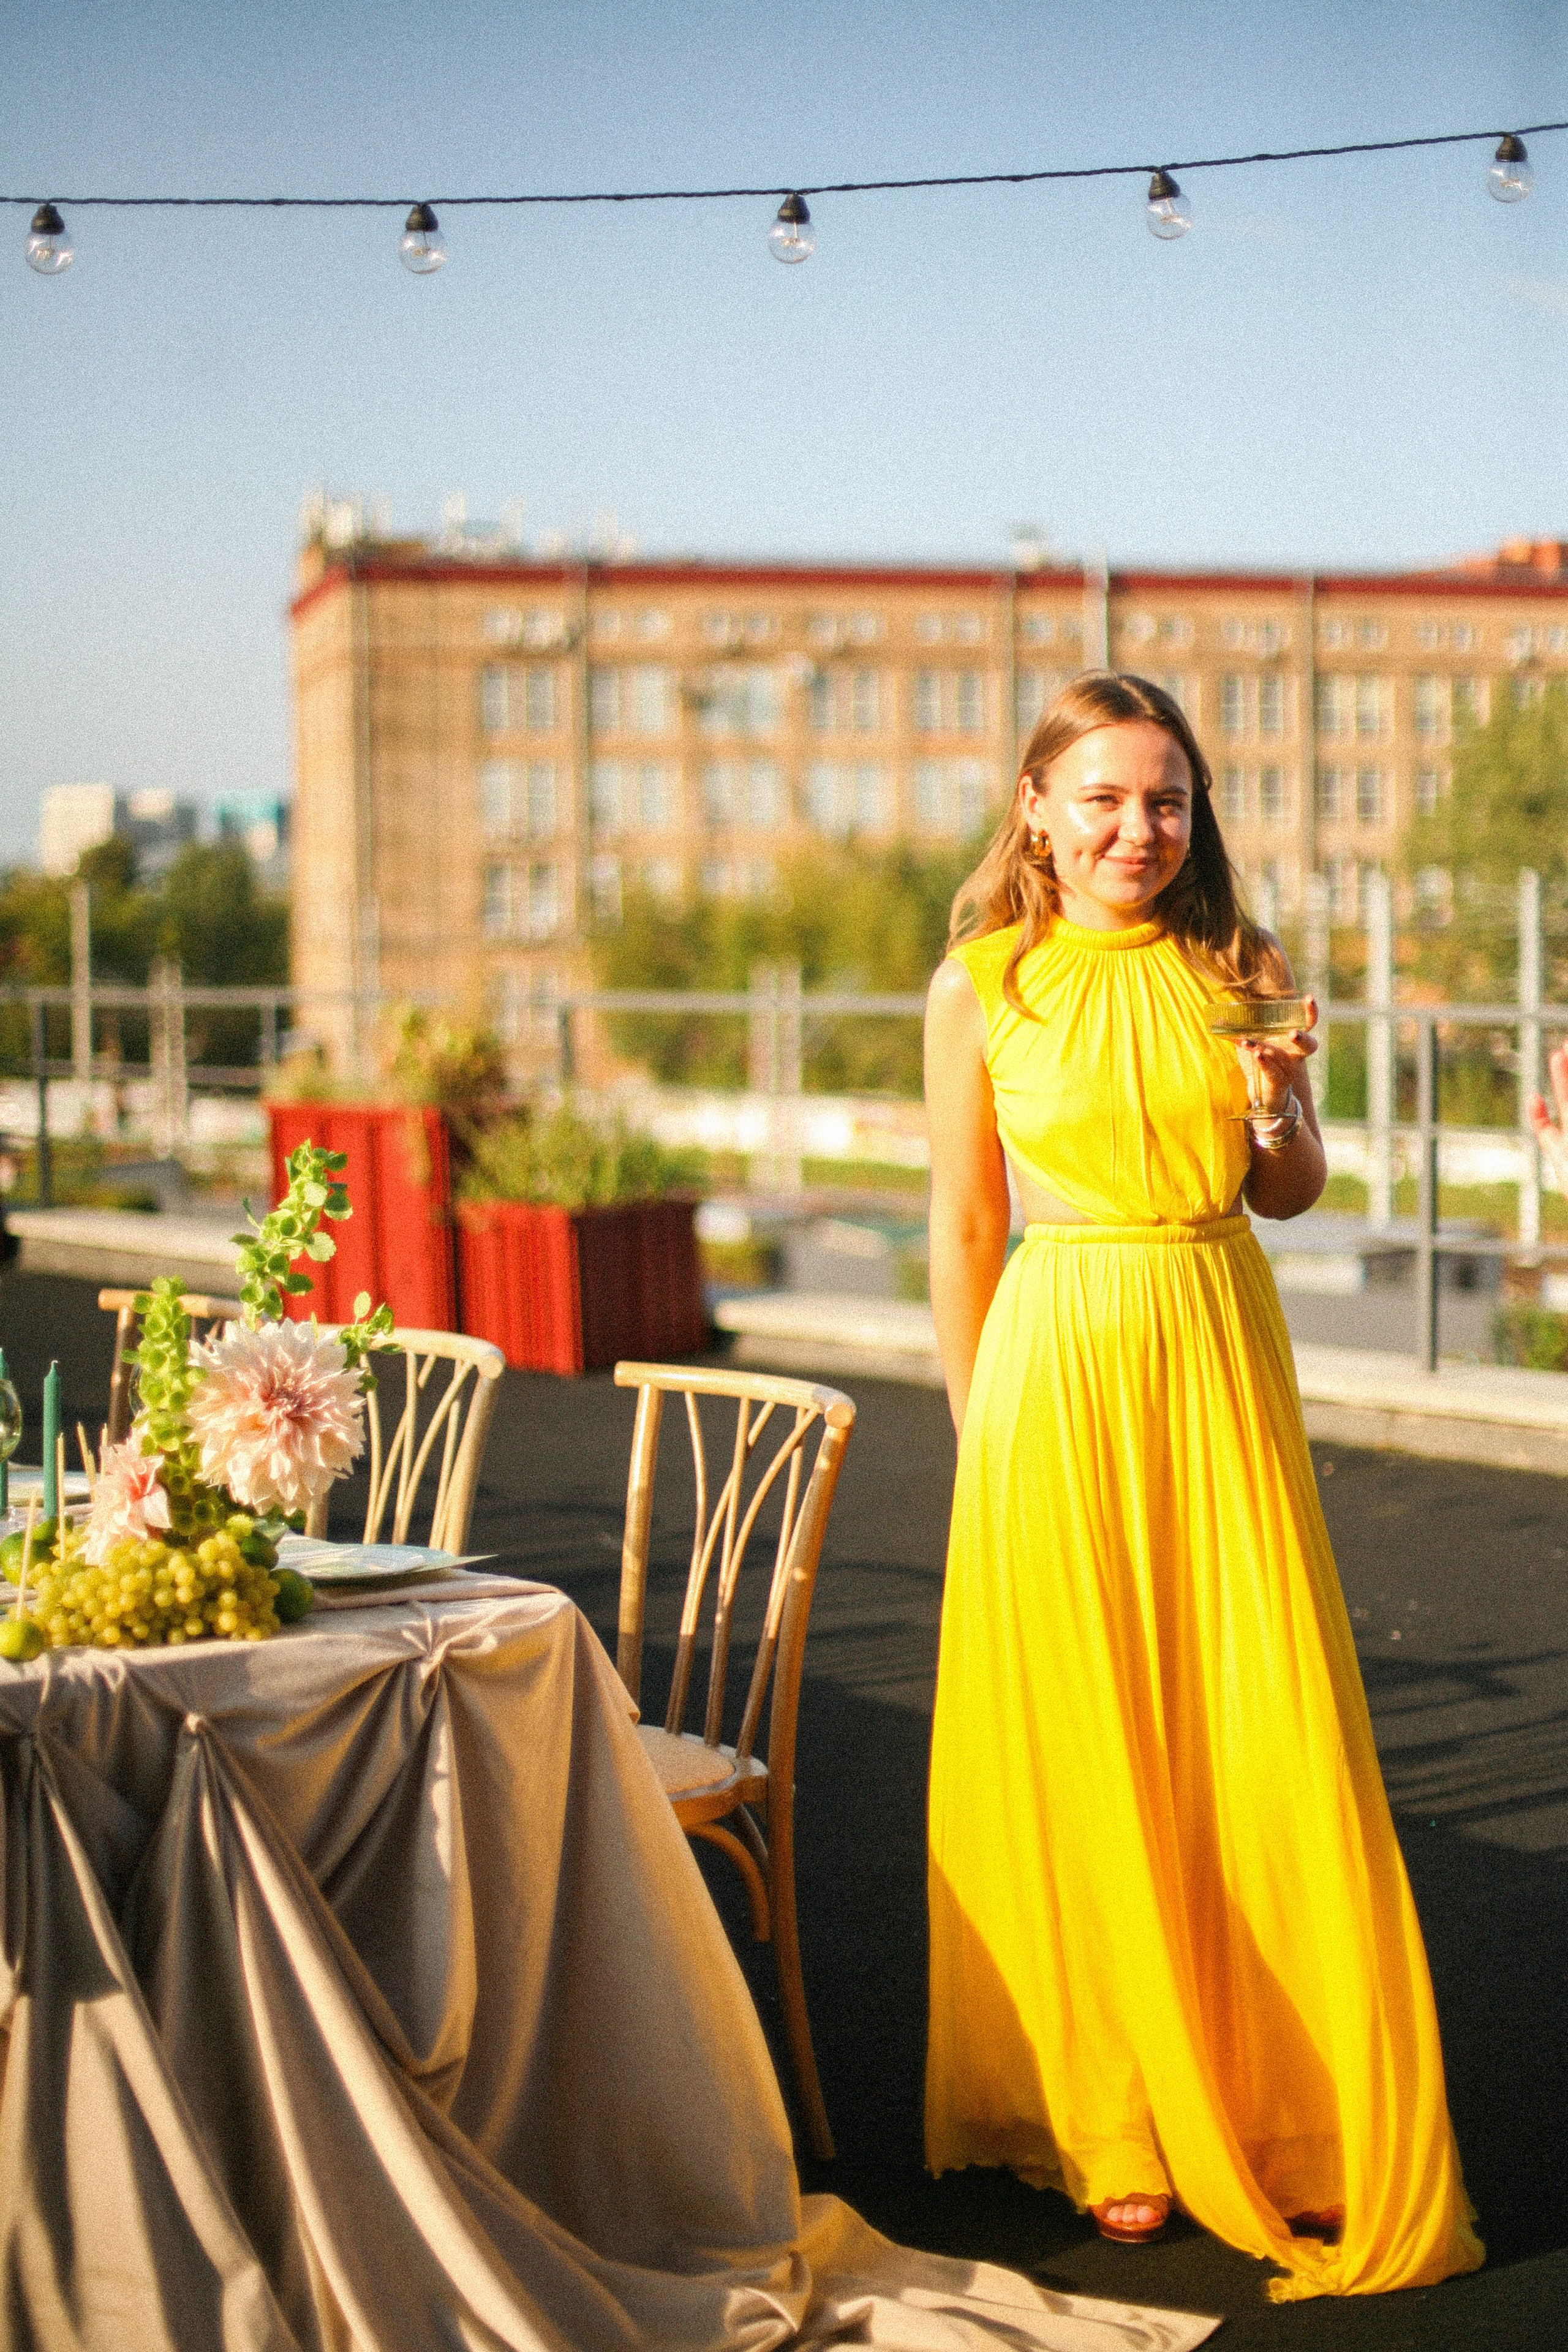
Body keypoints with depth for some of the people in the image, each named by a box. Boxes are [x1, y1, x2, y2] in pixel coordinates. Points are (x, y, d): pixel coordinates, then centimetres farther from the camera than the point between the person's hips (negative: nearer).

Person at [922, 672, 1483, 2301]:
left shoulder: (1240, 969, 5)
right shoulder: (981, 989, 0)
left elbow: (1291, 1195, 14)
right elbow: (964, 1226, 5)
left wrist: (1276, 1116, -8)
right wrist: (981, 1431, 4)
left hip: (1221, 1358, 2)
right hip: (1057, 1360, -2)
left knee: (1266, 1736, 2)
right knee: (1081, 1742, 4)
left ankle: (1297, 2121, 17)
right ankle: (1112, 2127, 19)